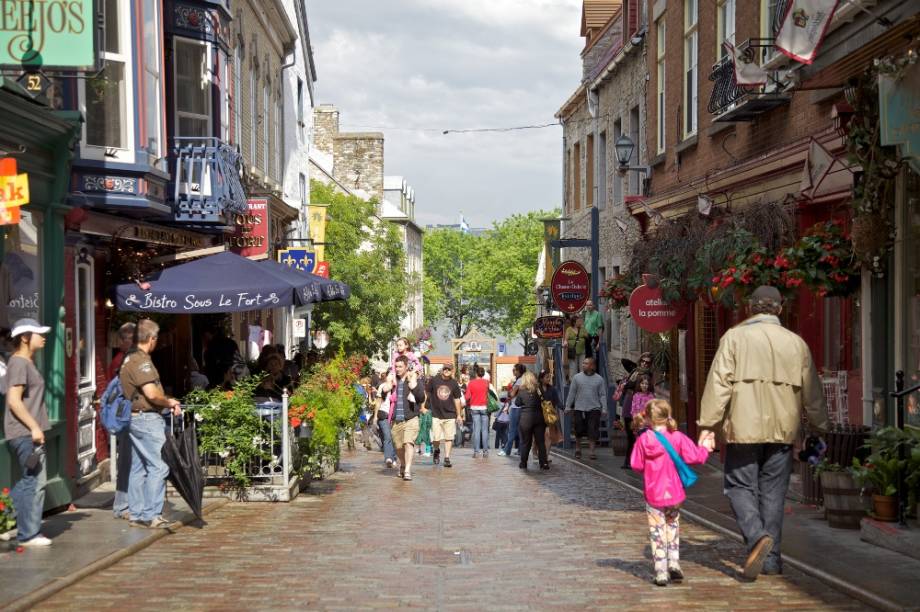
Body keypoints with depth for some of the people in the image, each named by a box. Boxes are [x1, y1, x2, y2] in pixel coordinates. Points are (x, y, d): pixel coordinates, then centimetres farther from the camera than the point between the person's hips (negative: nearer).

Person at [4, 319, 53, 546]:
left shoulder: (28, 363, 17)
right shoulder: (18, 363, -13)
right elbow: (14, 400, -21)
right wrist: (34, 427, -21)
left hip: (29, 433, 10)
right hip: (25, 433, -10)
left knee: (29, 481, 15)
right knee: (35, 482, -6)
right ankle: (29, 534, 0)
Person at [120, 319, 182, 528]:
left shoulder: (131, 359, 16)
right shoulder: (141, 361, -16)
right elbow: (152, 393, -22)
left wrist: (168, 401, 14)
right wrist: (170, 403, -5)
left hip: (135, 417, 11)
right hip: (147, 418, -11)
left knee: (138, 467, 13)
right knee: (158, 466, -9)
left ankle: (136, 513, 17)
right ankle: (151, 515, -9)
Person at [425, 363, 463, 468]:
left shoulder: (454, 384, 4)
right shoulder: (434, 380, -2)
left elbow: (456, 399, 12)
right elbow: (426, 393, 8)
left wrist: (459, 415, 13)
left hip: (450, 414, 1)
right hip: (436, 414, -1)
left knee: (449, 437, -1)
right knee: (436, 438, -3)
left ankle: (447, 458, 6)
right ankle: (437, 451, 28)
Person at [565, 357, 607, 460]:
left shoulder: (599, 379, 4)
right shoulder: (577, 377, 5)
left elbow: (603, 395, 4)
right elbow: (572, 392, 8)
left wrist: (604, 408, -3)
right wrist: (568, 406, 5)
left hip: (594, 409, -1)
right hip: (579, 408, 1)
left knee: (593, 432, -6)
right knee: (579, 431, 6)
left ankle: (591, 451, -1)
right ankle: (577, 450, 23)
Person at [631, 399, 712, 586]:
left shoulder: (643, 440, -8)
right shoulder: (677, 437, -7)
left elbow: (636, 465, -5)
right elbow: (693, 456, -8)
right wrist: (706, 449, 11)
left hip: (653, 495, -1)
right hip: (674, 494, 1)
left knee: (657, 532, 4)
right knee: (673, 527, 20)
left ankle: (661, 572, 1)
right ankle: (674, 563, 13)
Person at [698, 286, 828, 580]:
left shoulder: (735, 337, -2)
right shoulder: (796, 343, 9)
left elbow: (719, 383, -8)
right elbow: (812, 392, 13)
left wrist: (707, 424, -6)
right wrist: (819, 427, 24)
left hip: (744, 428, -3)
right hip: (782, 429, 3)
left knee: (740, 486, 5)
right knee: (773, 492, 10)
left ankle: (757, 536, -19)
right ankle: (770, 559, 13)